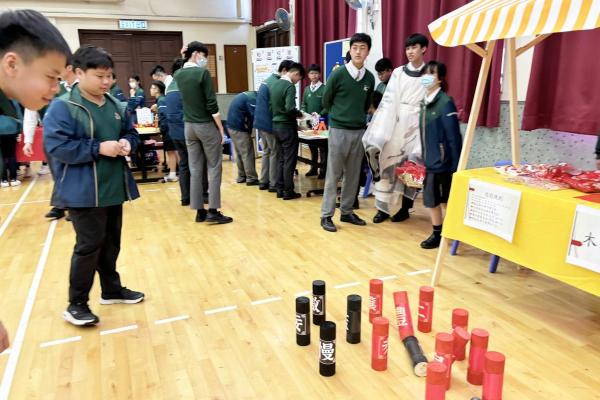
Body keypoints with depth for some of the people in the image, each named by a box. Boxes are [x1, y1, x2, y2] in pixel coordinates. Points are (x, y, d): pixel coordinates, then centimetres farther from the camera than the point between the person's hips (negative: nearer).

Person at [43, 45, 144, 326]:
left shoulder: (115, 105, 8)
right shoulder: (62, 107, -13)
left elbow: (131, 132, 18)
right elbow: (56, 146, -19)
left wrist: (127, 143, -5)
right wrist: (99, 148, -23)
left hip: (114, 188, 7)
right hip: (83, 192, -7)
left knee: (111, 243, 17)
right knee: (89, 245, -3)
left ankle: (112, 289, 34)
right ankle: (76, 304, 13)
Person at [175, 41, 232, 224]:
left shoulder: (178, 75, 7)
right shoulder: (203, 73, -12)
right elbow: (212, 104, -15)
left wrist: (184, 60, 21)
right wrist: (221, 128, -9)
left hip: (189, 126, 7)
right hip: (206, 125, -6)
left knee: (195, 170, 8)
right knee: (214, 168, 0)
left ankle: (199, 211, 12)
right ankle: (213, 211, -2)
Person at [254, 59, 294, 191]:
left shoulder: (268, 80, 13)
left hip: (261, 122, 10)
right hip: (269, 123, -10)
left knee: (267, 151, 16)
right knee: (275, 153, 0)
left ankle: (264, 182, 20)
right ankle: (273, 184, 6)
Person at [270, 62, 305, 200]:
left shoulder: (274, 84, 10)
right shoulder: (289, 86, -16)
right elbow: (289, 109, -24)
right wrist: (299, 114, -6)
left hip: (276, 125, 8)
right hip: (287, 126, -8)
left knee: (282, 158, 14)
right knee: (289, 160, -1)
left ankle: (280, 189, 17)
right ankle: (288, 191, 4)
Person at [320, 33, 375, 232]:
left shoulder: (370, 78, 5)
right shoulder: (338, 74, -8)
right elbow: (326, 101, 3)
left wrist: (358, 117, 15)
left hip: (359, 131, 5)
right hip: (339, 130, -4)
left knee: (353, 175, 10)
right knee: (333, 174, 0)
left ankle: (347, 212, 21)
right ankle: (326, 215, 7)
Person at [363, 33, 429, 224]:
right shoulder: (398, 73, 8)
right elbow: (388, 101, 2)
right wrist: (381, 129, -9)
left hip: (416, 124, -2)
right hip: (396, 123, 2)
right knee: (388, 163, -1)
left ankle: (404, 207, 12)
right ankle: (384, 207, 6)